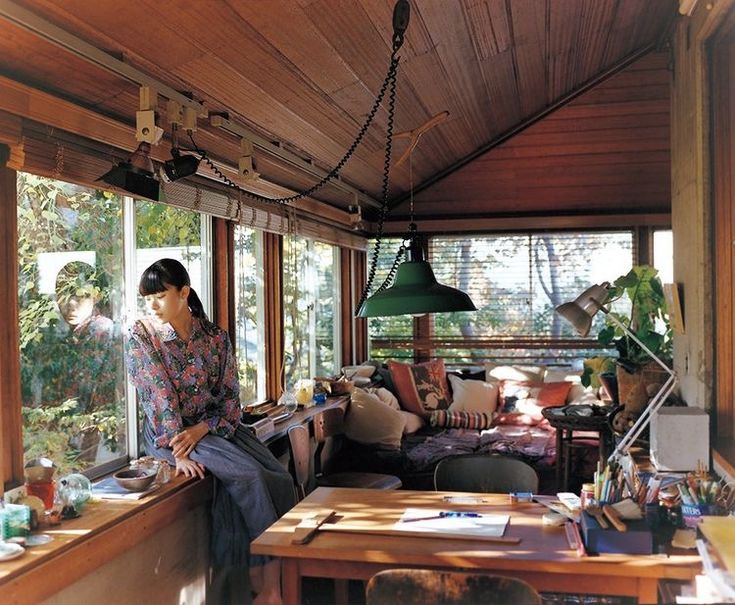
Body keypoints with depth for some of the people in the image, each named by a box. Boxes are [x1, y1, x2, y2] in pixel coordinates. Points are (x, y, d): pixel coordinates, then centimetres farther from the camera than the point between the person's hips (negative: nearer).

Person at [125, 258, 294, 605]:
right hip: (169, 432, -4)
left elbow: (230, 397, 1)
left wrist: (200, 430, -16)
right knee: (248, 475, -26)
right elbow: (159, 398, -14)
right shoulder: (141, 337, -5)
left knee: (280, 479, -17)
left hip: (216, 425, 4)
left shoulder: (215, 337, 3)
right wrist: (179, 453, -22)